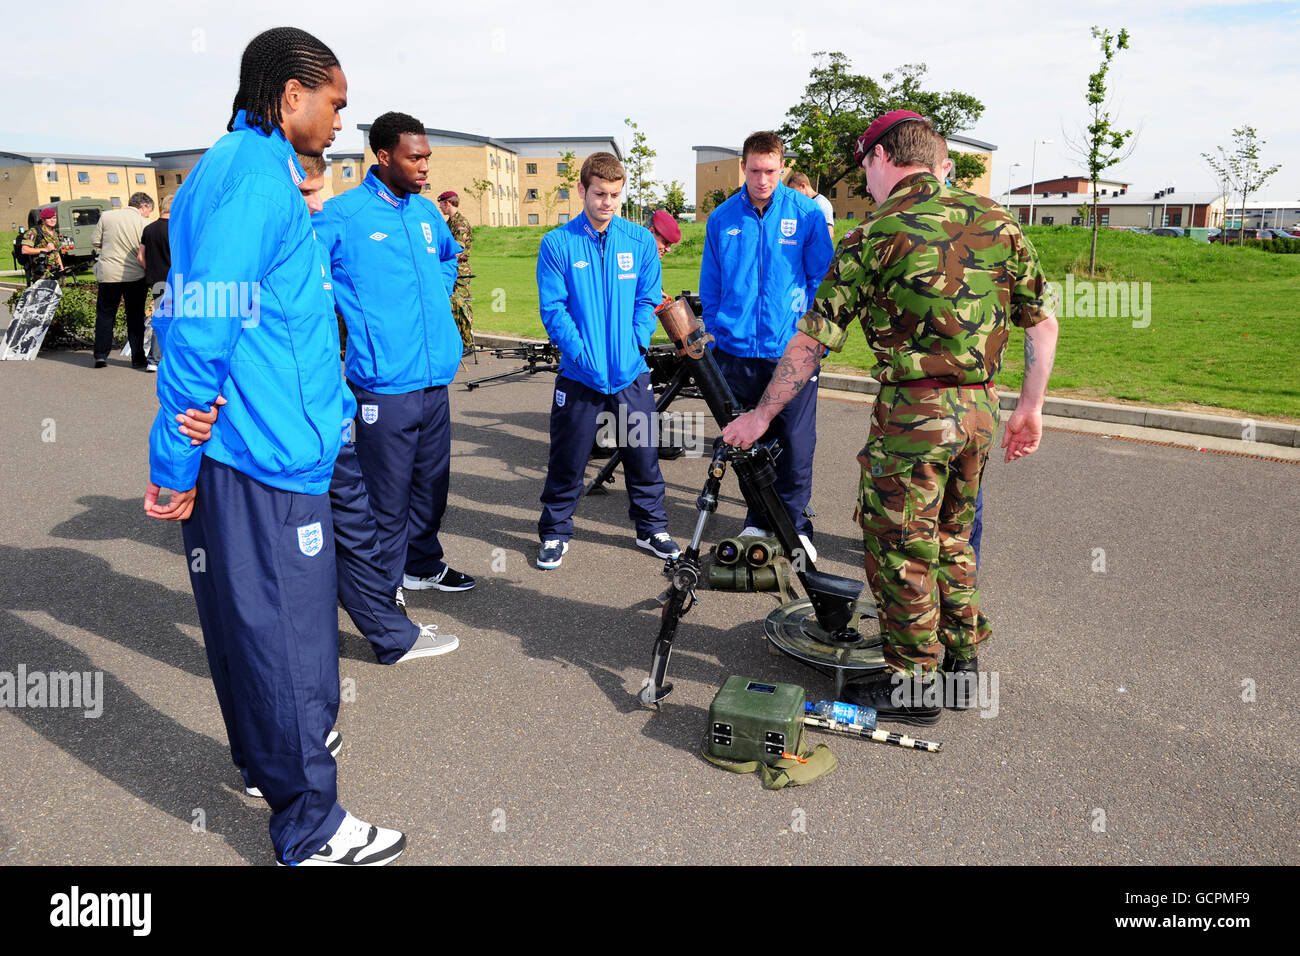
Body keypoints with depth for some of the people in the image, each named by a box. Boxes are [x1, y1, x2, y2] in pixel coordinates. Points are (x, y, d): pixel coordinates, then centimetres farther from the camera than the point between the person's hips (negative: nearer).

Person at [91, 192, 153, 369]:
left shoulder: (106, 216, 2)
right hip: (135, 276, -2)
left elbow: (94, 243, 7)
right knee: (135, 318, 7)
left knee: (105, 315, 12)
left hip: (108, 274, 2)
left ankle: (101, 355, 11)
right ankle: (138, 358, 8)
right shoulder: (144, 224, -6)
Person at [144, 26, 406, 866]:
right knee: (286, 629, -2)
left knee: (257, 620, 23)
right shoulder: (252, 182, -16)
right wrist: (175, 466, -19)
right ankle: (311, 828, 12)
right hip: (262, 457, -11)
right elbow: (198, 331, -22)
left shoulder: (255, 174, 17)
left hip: (274, 448, 11)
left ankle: (270, 755, 42)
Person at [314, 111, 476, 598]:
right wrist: (355, 314, -9)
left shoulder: (427, 212, 12)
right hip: (384, 384, -7)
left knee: (432, 484, 18)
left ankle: (423, 564, 36)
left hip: (436, 377, 7)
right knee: (387, 497, 3)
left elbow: (449, 255, 33)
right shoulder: (343, 214, -9)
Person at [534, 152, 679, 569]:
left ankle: (652, 527, 29)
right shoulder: (557, 244, -3)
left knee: (643, 455, 11)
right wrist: (585, 355, -15)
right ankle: (555, 532, 25)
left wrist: (635, 345, -8)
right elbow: (553, 310, -6)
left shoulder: (640, 240, 4)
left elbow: (648, 301, 6)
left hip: (632, 373, 2)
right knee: (567, 461, 7)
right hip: (580, 374, -2)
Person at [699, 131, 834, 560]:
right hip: (736, 351, 2)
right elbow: (710, 290, 12)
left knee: (796, 443, 3)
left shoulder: (807, 214, -1)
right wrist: (714, 340, 7)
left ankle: (795, 524, 20)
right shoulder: (722, 219, 5)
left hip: (792, 350, -2)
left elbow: (822, 281, 4)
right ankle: (758, 520, 28)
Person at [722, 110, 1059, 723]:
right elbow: (1043, 320, 9)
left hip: (913, 411, -6)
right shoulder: (994, 217, 9)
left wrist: (760, 416, 2)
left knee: (899, 548, 7)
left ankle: (914, 687, 18)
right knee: (949, 539, 21)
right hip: (980, 409, 7)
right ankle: (962, 666, 33)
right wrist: (1030, 409, 15)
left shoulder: (876, 234, -7)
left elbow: (812, 341, -6)